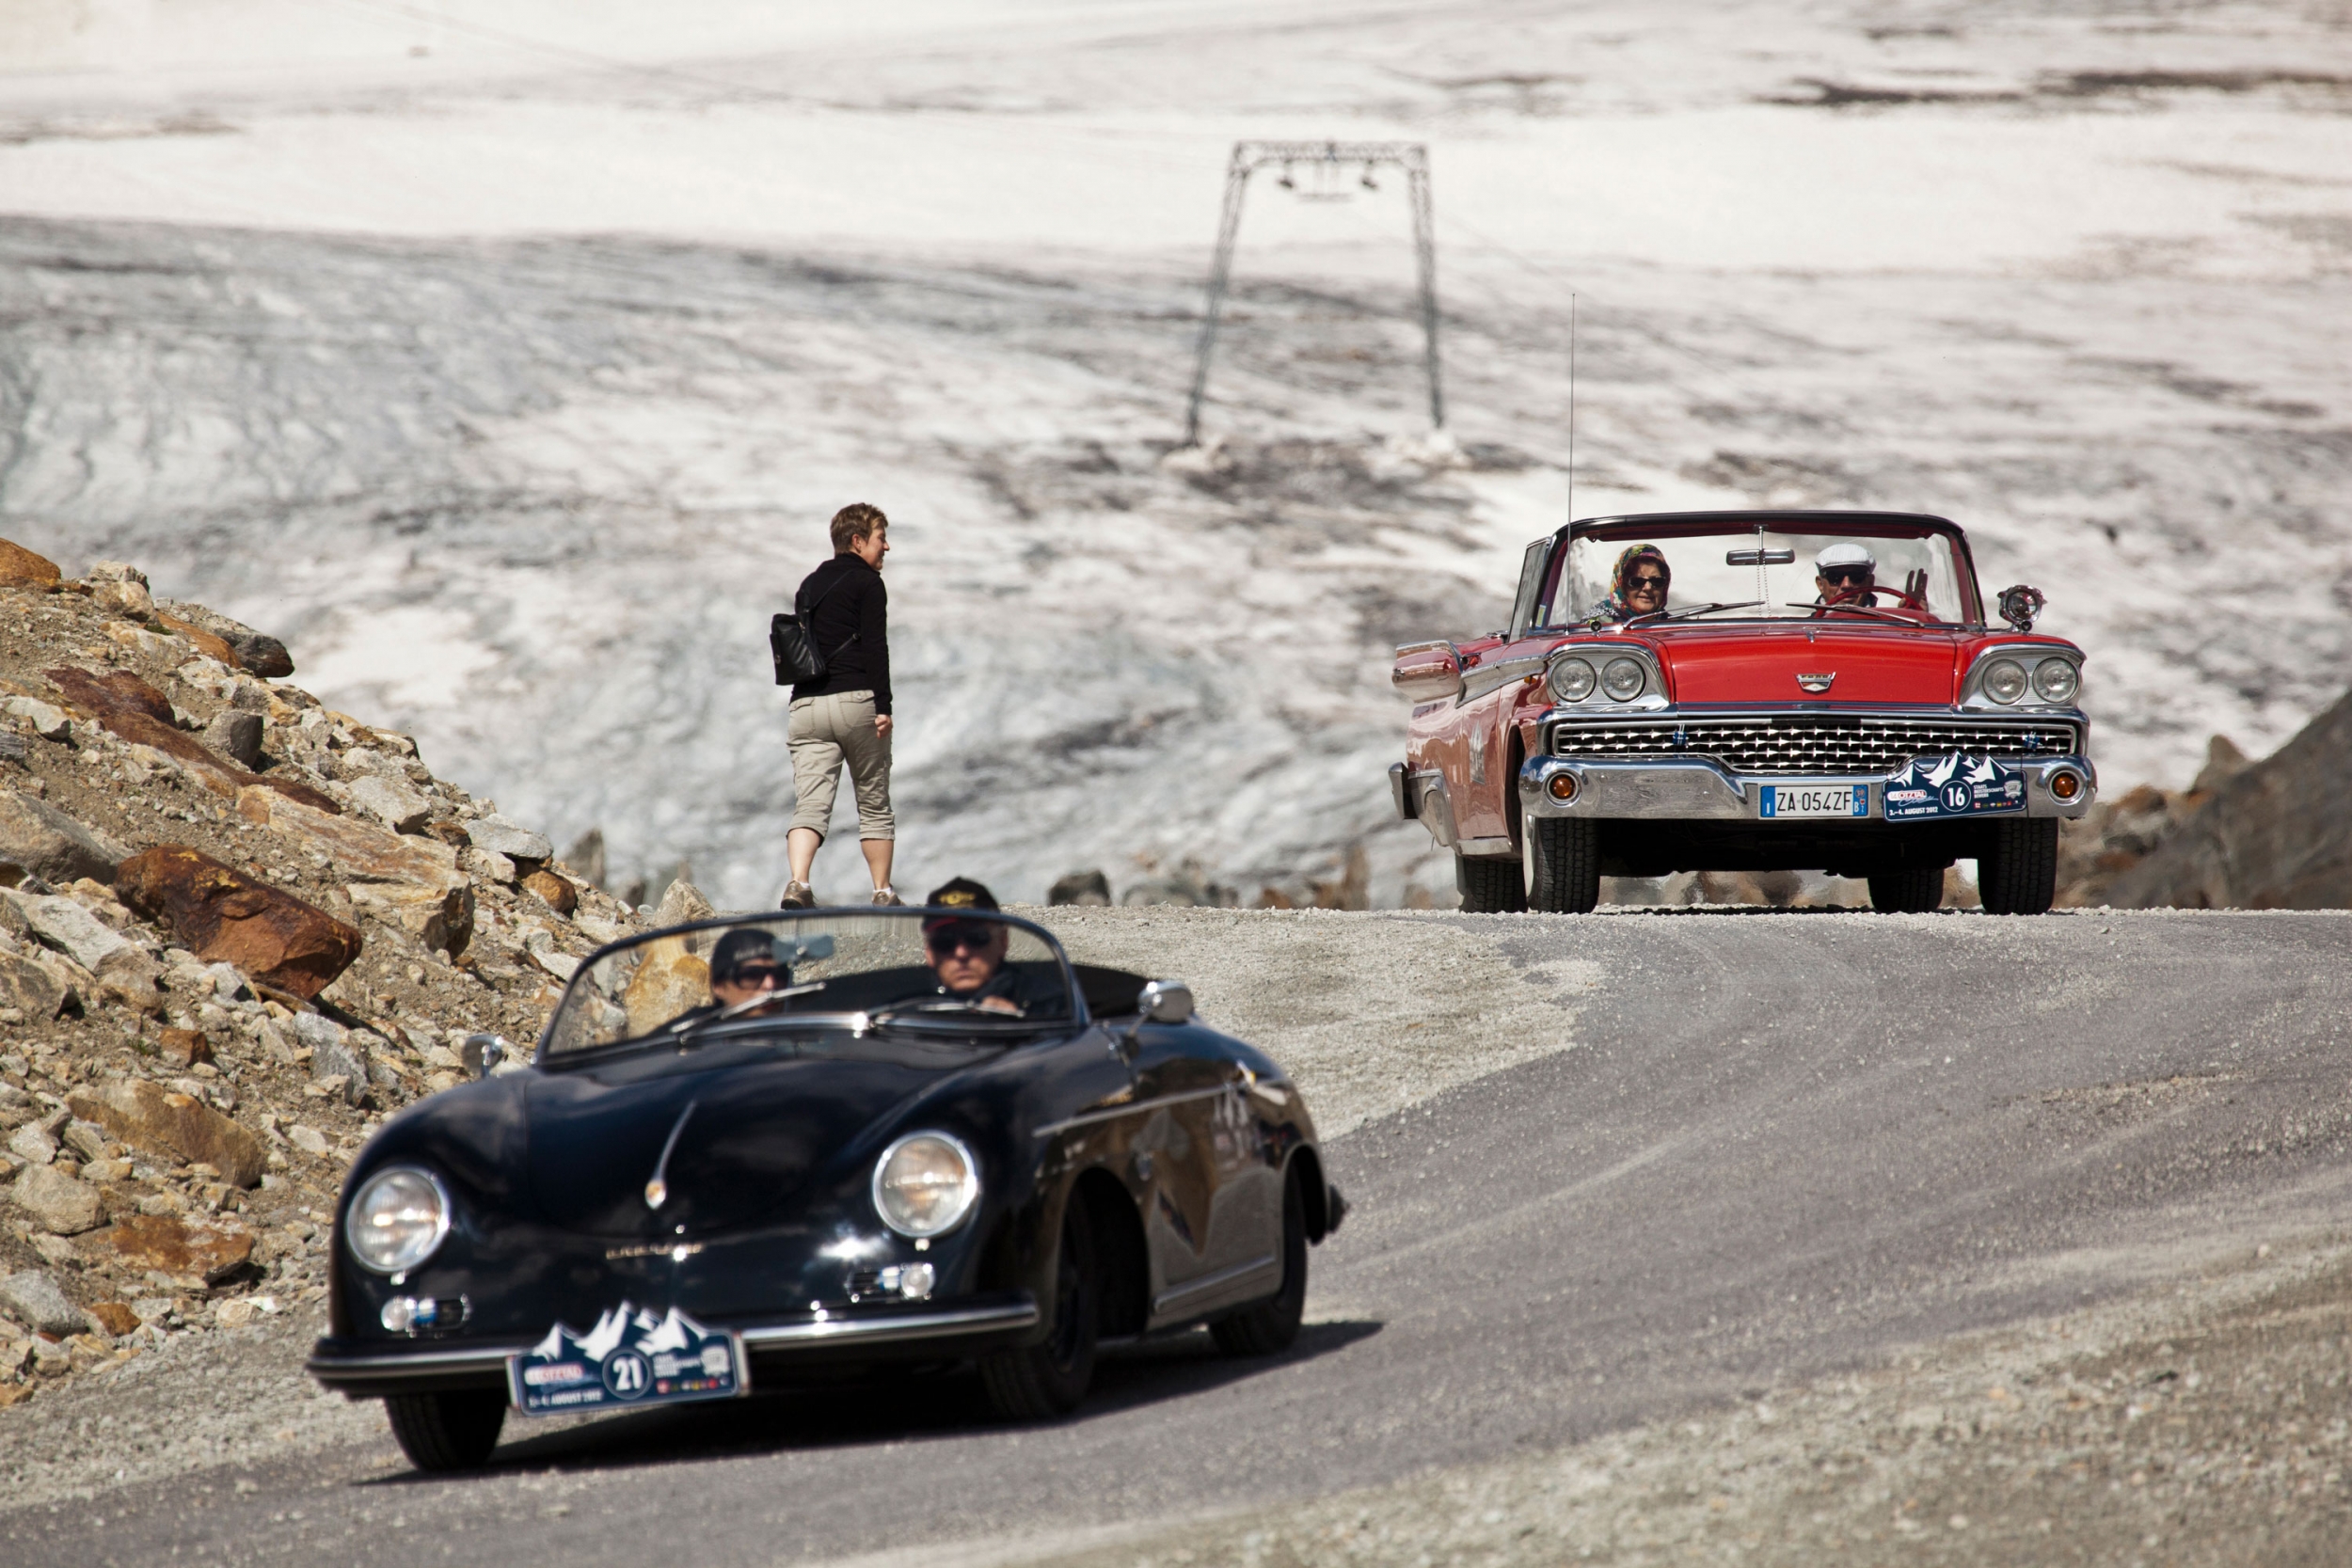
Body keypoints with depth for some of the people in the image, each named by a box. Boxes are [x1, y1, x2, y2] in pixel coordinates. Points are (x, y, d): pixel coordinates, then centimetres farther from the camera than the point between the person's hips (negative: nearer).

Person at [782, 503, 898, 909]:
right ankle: (883, 894, 13)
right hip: (855, 701, -5)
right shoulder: (866, 582, -2)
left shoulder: (809, 586, 20)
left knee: (810, 805, -6)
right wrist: (883, 706, -13)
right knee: (874, 804, 9)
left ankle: (797, 884, -27)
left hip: (806, 705, 5)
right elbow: (875, 646, -11)